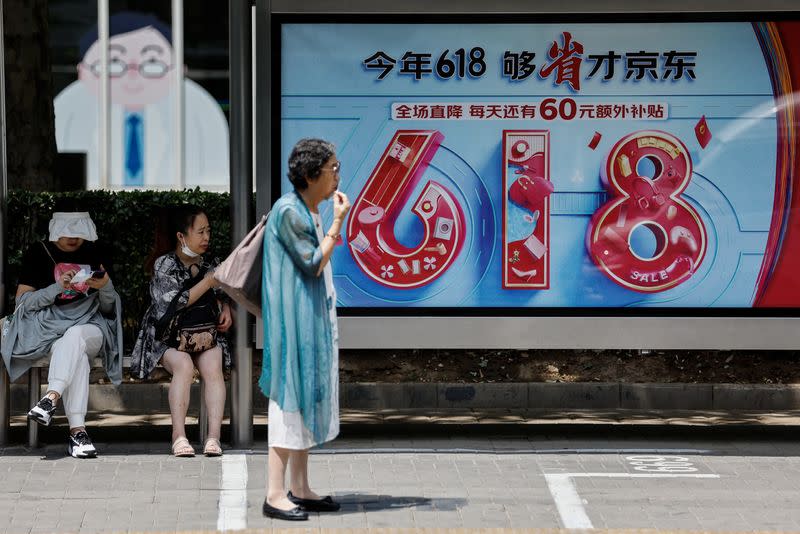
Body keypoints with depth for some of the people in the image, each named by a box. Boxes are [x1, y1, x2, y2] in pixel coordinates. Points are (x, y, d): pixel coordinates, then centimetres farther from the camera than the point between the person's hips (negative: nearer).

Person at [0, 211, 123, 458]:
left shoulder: (95, 254, 13)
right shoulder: (38, 253, 7)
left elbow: (108, 310, 14)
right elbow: (22, 302, 1)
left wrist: (106, 287, -9)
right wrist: (58, 287, -13)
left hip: (90, 328, 1)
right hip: (47, 326, -1)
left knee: (74, 336, -38)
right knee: (77, 355, -36)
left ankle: (52, 397, -53)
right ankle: (77, 430, -48)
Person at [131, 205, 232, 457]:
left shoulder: (210, 265, 13)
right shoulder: (165, 264, -3)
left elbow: (220, 296, 30)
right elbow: (173, 303, -14)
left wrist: (226, 309, 7)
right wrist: (208, 282, -13)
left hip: (206, 334, 4)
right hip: (169, 337, -4)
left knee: (213, 368, -27)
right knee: (184, 366, -33)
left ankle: (214, 436, -33)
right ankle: (179, 436, -32)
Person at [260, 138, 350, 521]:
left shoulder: (310, 213, 14)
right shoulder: (288, 211, -15)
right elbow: (313, 264, -17)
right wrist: (338, 222, -13)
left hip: (314, 320, 10)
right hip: (293, 320, -10)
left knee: (308, 398, 11)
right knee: (291, 397, -8)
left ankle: (299, 489, 16)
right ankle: (275, 494, -5)